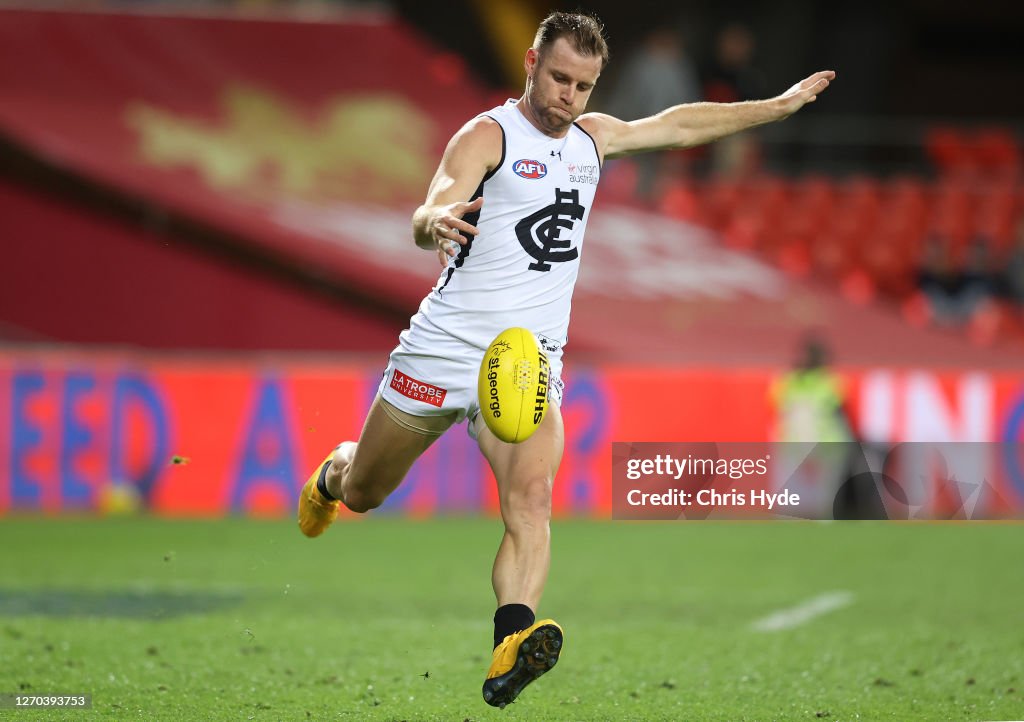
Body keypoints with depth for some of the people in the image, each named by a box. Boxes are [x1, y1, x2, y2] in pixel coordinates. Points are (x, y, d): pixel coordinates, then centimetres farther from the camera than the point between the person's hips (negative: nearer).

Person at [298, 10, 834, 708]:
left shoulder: (593, 137, 12)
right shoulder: (488, 135, -9)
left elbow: (679, 125, 28)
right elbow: (429, 217, -24)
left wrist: (779, 105, 30)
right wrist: (437, 222, -48)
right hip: (444, 349, -3)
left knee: (532, 495, -24)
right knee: (362, 494, 13)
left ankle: (512, 644, -42)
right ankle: (331, 477, 51)